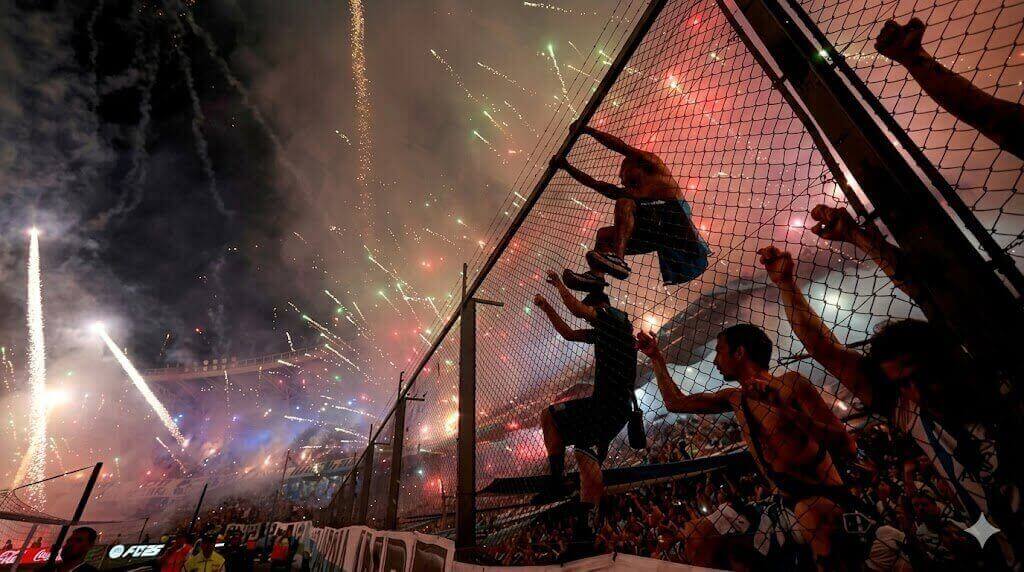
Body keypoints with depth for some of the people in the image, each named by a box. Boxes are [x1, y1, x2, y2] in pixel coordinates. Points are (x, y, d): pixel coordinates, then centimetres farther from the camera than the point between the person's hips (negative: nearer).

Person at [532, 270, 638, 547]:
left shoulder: (617, 317, -4)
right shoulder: (602, 331, 22)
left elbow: (577, 308, -15)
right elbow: (569, 333, 28)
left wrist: (560, 285, 1)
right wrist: (546, 307, 23)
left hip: (614, 404, -10)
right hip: (599, 401, 10)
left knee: (586, 453, -24)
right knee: (549, 415, 14)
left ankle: (586, 529, -23)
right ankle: (557, 482, 10)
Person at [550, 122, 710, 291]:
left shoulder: (652, 165, 17)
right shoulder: (630, 194, 31)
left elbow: (620, 146, 7)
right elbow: (597, 185, 31)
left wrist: (588, 130, 13)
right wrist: (567, 167, 33)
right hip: (659, 233, 7)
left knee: (624, 204, -23)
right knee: (605, 234, 4)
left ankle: (618, 258, -40)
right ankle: (596, 276, -21)